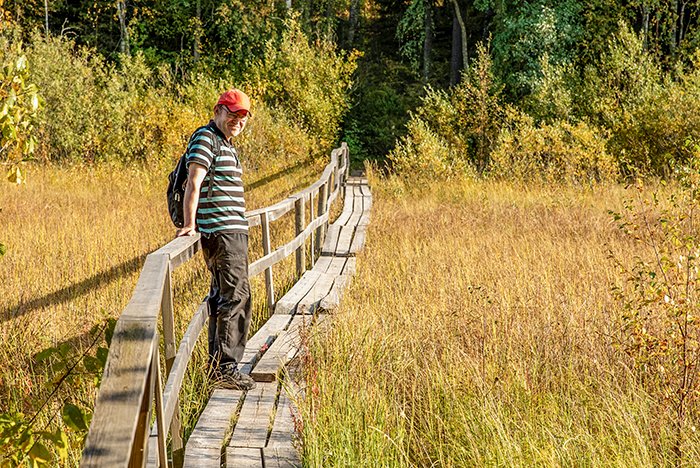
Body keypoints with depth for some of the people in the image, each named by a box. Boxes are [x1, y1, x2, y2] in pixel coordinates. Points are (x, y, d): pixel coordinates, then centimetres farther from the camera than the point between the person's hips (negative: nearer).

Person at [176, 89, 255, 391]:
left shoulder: (226, 144, 21)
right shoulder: (206, 138, -9)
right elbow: (193, 183, -17)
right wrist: (190, 225, -22)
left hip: (234, 231, 10)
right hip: (222, 232, -10)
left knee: (222, 296, 12)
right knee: (236, 296, -12)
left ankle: (218, 364, 18)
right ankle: (225, 367, -11)